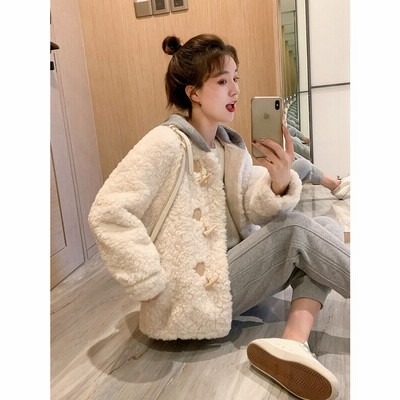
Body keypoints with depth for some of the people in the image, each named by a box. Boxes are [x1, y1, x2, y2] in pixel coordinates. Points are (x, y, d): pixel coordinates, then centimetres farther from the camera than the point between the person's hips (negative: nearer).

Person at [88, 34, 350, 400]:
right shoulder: (166, 144, -15)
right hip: (192, 299, -8)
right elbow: (108, 212, -22)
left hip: (230, 271, 8)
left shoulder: (232, 146, 9)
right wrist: (156, 286, -20)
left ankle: (293, 343, -20)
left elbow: (255, 211, -2)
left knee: (325, 228, -4)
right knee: (294, 229, -18)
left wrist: (279, 183, -24)